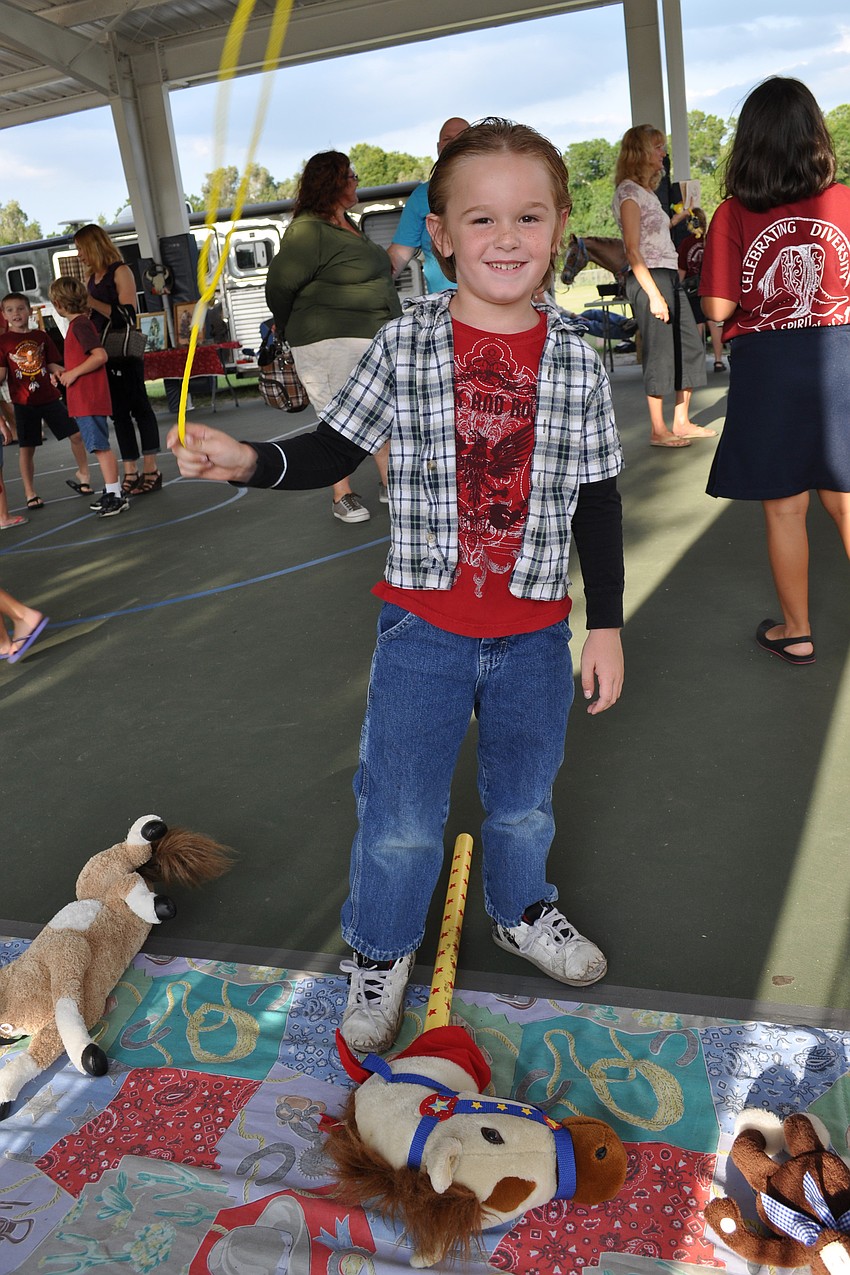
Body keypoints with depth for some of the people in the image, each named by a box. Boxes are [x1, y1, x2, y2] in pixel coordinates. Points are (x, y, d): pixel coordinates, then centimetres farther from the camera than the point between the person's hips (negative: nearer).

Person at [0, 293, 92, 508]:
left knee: (76, 434, 1)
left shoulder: (41, 336, 6)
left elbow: (52, 366, 10)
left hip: (49, 398, 2)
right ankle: (30, 493, 13)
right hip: (23, 403, -2)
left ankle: (83, 475, 23)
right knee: (26, 448, 2)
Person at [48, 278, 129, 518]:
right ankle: (112, 491, 20)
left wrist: (73, 373, -17)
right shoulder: (79, 323, 16)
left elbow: (100, 356, -23)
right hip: (85, 399, 10)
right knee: (99, 446, 14)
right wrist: (65, 372, 14)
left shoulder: (80, 325, -14)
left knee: (101, 446, -8)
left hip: (89, 399, -10)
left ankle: (115, 495, -6)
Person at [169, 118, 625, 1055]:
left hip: (535, 632, 2)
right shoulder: (404, 345, -7)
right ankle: (381, 952, 35)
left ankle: (522, 912, 51)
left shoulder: (576, 361, -4)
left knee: (524, 800, 21)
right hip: (423, 625, -1)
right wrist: (247, 461, -18)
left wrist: (607, 626, 2)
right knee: (400, 817, 7)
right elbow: (333, 451, 1)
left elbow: (597, 505, 2)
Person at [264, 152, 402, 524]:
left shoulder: (347, 225, 15)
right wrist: (291, 329, 2)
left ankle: (389, 484, 22)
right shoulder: (307, 231, -14)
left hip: (373, 339, 9)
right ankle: (342, 496, 11)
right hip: (331, 343, -9)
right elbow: (279, 285, -13)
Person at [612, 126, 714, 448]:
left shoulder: (647, 191, 20)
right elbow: (633, 249, -15)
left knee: (691, 346, 9)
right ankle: (658, 430, 3)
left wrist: (675, 220, 22)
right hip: (649, 277, -9)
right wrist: (653, 295, -20)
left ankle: (682, 422, 16)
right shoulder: (629, 192, -8)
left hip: (669, 276, 9)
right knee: (660, 352, -6)